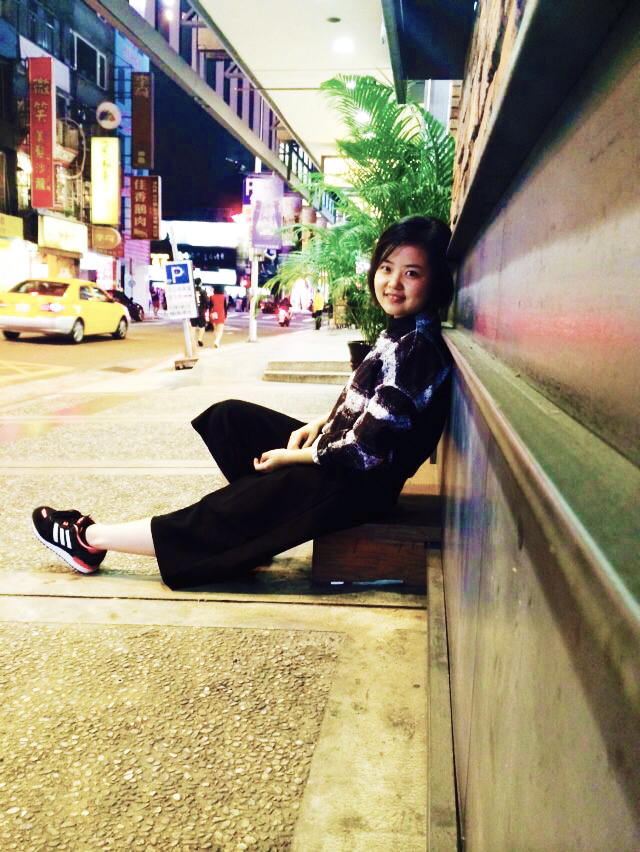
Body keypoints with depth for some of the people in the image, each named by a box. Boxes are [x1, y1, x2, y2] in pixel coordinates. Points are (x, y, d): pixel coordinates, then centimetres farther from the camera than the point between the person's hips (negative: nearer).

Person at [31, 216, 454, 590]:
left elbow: (365, 451, -26)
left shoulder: (416, 350, -24)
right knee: (230, 417, 14)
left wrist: (290, 457, -12)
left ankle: (90, 538, 10)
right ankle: (260, 525, 11)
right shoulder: (401, 333, 6)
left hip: (356, 485, -10)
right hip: (337, 455, 10)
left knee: (219, 518, -5)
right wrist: (317, 425, 1)